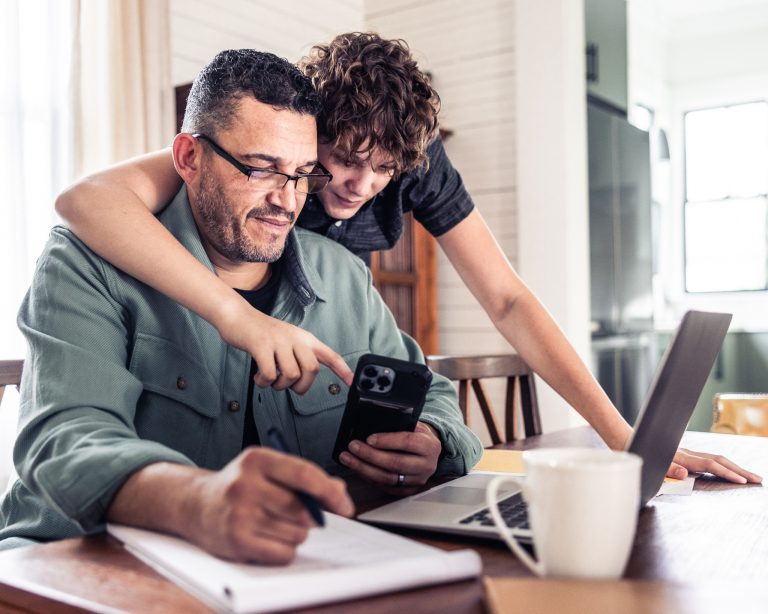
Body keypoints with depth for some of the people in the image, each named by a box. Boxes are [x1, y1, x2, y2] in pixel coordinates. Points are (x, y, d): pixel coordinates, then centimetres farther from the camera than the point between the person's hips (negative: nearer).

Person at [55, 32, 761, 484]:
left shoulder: (417, 161, -19)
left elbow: (509, 300, -20)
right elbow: (86, 197, -44)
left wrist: (627, 439, -27)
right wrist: (239, 315, -58)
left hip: (332, 354, 4)